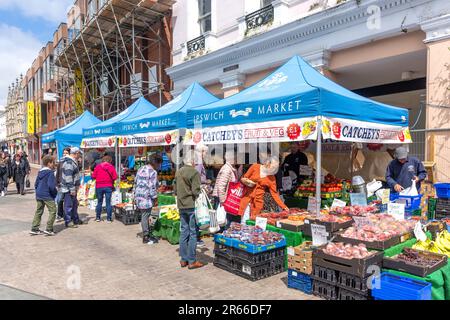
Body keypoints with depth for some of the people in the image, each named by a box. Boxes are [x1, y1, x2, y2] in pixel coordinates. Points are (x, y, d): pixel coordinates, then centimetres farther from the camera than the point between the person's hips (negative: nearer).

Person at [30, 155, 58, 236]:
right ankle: (49, 229, -4)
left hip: (39, 195, 8)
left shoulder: (40, 172, 11)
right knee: (53, 211, -1)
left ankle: (34, 229, 19)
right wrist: (55, 192, -5)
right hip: (47, 196, -8)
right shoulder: (50, 172, -13)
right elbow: (51, 185, -21)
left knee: (38, 211, 15)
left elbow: (36, 184, 16)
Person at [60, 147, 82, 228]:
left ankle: (76, 220, 29)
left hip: (72, 188, 11)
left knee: (75, 204, 18)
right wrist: (72, 189, -23)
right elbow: (68, 177, -24)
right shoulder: (69, 163, -19)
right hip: (68, 189, -11)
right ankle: (68, 222, 6)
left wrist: (75, 187, 27)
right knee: (69, 205, -2)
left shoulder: (73, 162, 15)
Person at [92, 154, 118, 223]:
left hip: (99, 187, 1)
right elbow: (115, 177, -6)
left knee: (99, 202, 14)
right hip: (108, 186, -1)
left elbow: (93, 176, -2)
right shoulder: (111, 167, -2)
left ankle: (98, 217, 19)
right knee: (108, 203, 3)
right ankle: (109, 218, 4)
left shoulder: (98, 166, 0)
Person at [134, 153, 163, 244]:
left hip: (138, 196, 8)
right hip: (147, 198, -8)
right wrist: (155, 199, -9)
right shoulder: (153, 172, -14)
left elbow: (136, 183, 16)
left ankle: (146, 234, 25)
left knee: (144, 215, 16)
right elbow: (152, 188, -17)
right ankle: (146, 237, 10)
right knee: (146, 216, 0)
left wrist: (136, 196, 21)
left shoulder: (141, 169, 12)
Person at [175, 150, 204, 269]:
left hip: (181, 206, 7)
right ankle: (192, 261, 6)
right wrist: (203, 192, 0)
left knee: (184, 232, 14)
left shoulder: (178, 172, 10)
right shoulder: (194, 173, -14)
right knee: (193, 233, 1)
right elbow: (196, 191, -18)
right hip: (192, 206, -7)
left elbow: (175, 190, 15)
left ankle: (183, 260, 21)